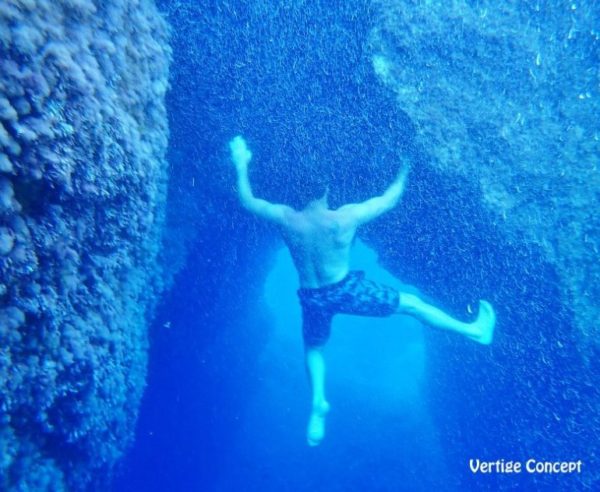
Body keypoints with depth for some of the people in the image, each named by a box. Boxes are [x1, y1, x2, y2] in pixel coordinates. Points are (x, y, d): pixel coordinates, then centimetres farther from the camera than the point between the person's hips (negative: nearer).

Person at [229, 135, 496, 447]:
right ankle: (475, 330, 21)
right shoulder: (345, 218, -21)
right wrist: (403, 172, 9)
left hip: (313, 299, 3)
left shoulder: (286, 219, -16)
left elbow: (247, 201, -1)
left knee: (313, 349, 30)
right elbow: (389, 200, -8)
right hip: (347, 290, -2)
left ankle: (318, 400, 16)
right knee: (411, 304, 12)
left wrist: (241, 165, 11)